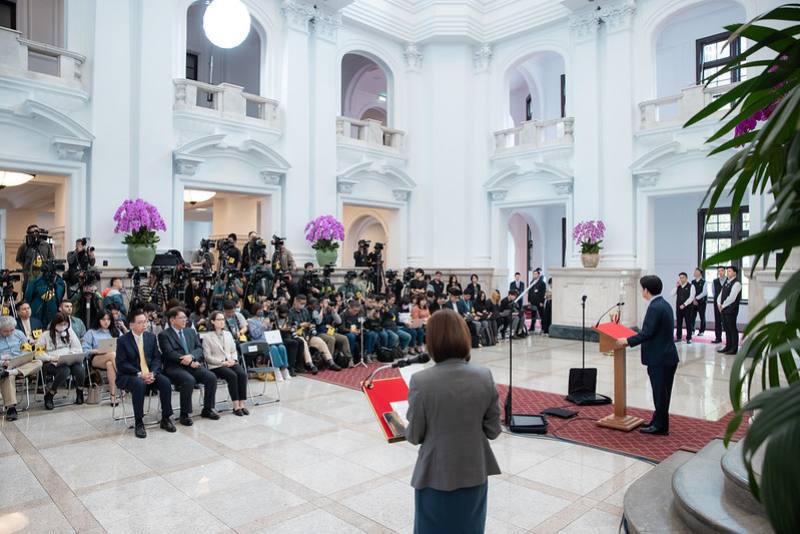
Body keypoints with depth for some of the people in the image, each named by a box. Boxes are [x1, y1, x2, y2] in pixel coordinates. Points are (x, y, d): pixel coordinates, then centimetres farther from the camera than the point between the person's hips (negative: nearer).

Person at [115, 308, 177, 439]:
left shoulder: (151, 337, 7)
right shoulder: (123, 340, -5)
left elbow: (157, 358, 7)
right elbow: (121, 364, -10)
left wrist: (152, 373, -13)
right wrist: (139, 374, -21)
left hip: (150, 373, 4)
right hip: (128, 375, -4)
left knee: (165, 382, -24)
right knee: (139, 384, -36)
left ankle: (166, 419, -9)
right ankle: (138, 423, -25)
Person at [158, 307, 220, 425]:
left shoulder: (191, 331, 19)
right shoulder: (164, 335, 1)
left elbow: (199, 348, 10)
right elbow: (170, 354, -12)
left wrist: (191, 356, -13)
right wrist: (190, 362, -17)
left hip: (192, 364, 5)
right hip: (174, 367, -5)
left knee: (211, 377, -17)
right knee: (189, 380, -34)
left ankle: (208, 410, 0)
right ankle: (185, 415, -18)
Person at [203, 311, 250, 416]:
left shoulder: (228, 334, 18)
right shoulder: (207, 337, 2)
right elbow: (208, 357, -4)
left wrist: (233, 360, -4)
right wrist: (222, 362, -15)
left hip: (231, 363, 4)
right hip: (216, 366, -4)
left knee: (243, 374, -26)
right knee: (232, 375, -32)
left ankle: (242, 404, -25)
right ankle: (236, 406, -26)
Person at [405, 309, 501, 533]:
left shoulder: (421, 381, -21)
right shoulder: (485, 377, -12)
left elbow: (414, 436, -11)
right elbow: (493, 430, -4)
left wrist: (407, 430, 10)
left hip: (436, 475, -2)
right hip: (474, 472, 3)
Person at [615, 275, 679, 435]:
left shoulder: (655, 307, -20)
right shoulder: (664, 304, 11)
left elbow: (647, 333, -23)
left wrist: (627, 341, -14)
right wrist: (632, 339, 24)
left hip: (660, 358, -10)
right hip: (666, 355, 10)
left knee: (660, 392, 1)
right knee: (662, 392, 17)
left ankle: (660, 426, 11)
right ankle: (659, 421, 28)